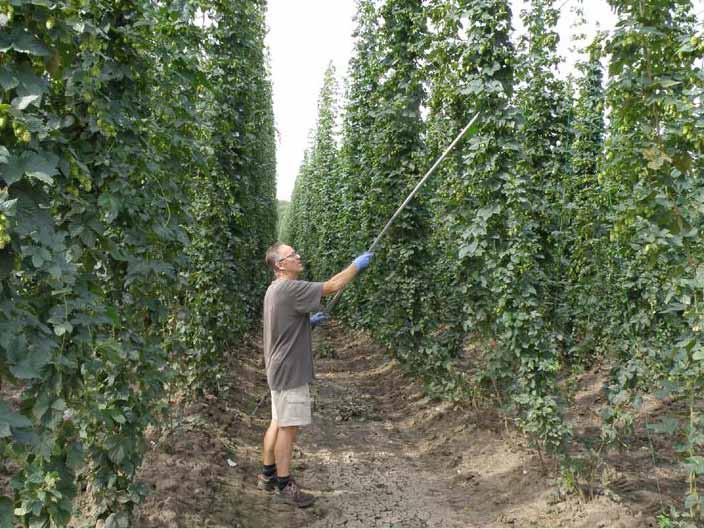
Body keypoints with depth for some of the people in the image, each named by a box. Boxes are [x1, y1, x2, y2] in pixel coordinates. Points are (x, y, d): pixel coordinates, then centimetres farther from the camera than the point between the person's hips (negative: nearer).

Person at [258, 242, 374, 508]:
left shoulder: (275, 289, 13)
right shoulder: (289, 289, -20)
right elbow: (331, 286, -20)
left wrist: (309, 322, 11)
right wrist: (356, 265, -10)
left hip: (280, 369, 10)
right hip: (289, 370, -10)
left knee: (278, 423, 17)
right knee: (288, 427, -2)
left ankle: (268, 475, 27)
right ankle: (283, 486, 8)